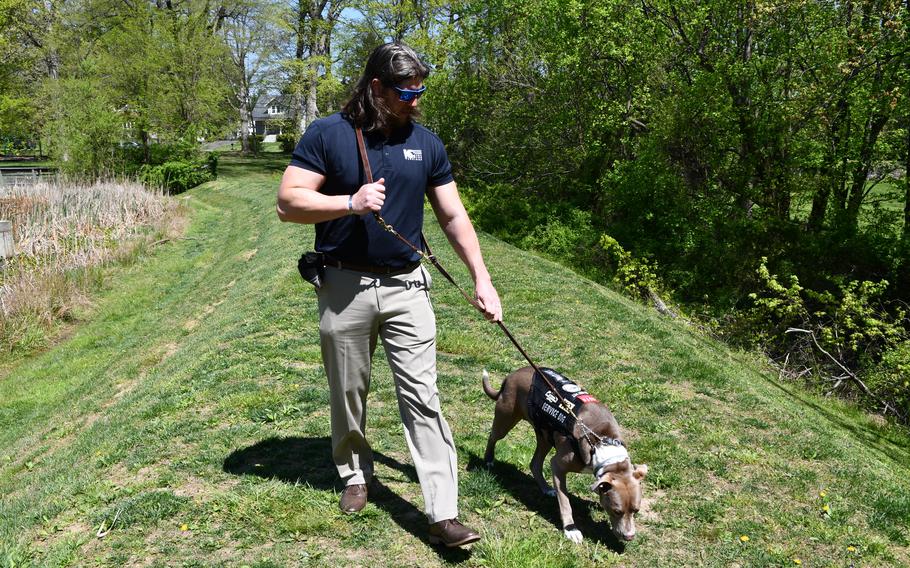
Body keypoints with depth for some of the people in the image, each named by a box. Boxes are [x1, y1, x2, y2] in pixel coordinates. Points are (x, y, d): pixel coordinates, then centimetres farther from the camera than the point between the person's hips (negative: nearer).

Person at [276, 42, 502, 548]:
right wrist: (351, 203, -21)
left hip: (407, 287, 2)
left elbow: (454, 216, 8)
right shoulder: (328, 135, -4)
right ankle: (356, 474, 38)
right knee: (349, 393, 13)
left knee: (423, 398, -2)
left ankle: (444, 514, 1)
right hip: (346, 287, -1)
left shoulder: (427, 144, 6)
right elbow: (288, 203, -8)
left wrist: (482, 280, 3)